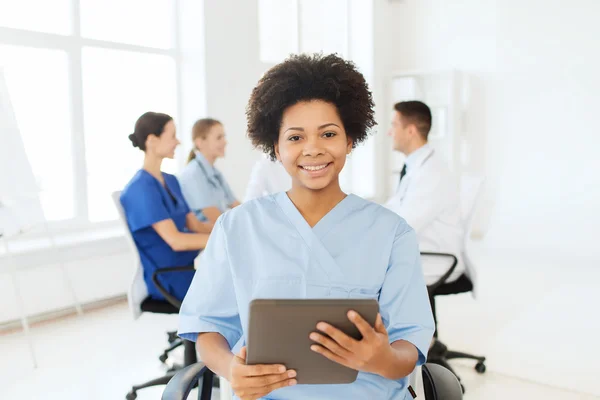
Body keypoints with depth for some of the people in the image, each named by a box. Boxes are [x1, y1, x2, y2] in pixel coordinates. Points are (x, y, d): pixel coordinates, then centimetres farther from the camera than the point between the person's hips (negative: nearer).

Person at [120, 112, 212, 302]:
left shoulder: (170, 181, 12)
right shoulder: (141, 188, -16)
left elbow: (195, 226, 9)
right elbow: (175, 240, -23)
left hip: (186, 265, 8)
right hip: (166, 280, -8)